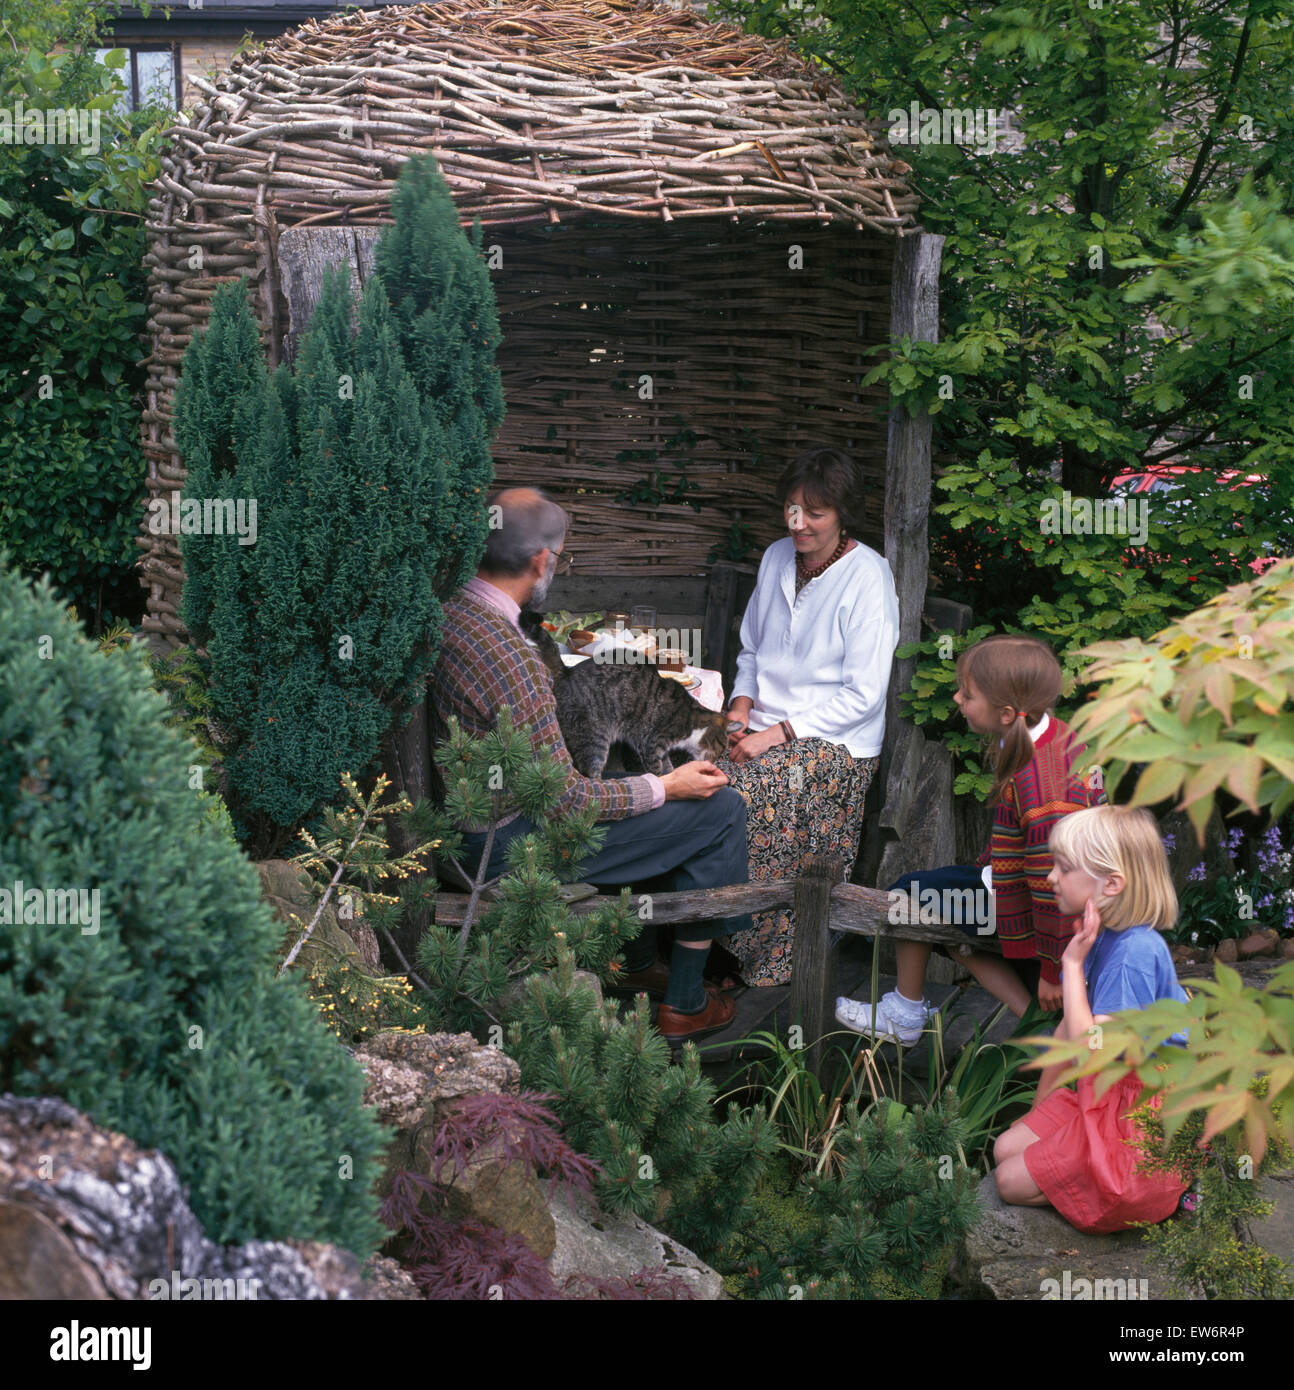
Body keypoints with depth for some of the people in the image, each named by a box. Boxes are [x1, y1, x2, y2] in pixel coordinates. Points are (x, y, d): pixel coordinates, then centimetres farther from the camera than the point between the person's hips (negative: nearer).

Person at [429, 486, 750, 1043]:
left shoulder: (445, 614, -5)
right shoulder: (510, 659, -32)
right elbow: (564, 799, -24)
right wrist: (665, 787, -12)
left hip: (461, 824, 9)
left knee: (625, 769, 31)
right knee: (721, 809, -2)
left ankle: (636, 960, 40)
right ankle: (684, 1003, 10)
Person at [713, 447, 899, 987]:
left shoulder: (868, 577, -11)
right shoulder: (777, 558, 10)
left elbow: (863, 695, -14)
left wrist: (778, 733, -18)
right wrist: (742, 704, 2)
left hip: (836, 741, -6)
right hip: (765, 726, 6)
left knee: (744, 796, -30)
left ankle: (765, 970, -15)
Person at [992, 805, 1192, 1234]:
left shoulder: (1135, 953, -27)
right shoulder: (1099, 937, 3)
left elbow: (1090, 1050, -30)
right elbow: (1069, 1028, 13)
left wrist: (1073, 965, -25)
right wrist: (1039, 1110, 17)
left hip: (1141, 1113, -9)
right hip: (1103, 1094, 9)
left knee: (1013, 1182, -7)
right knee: (1005, 1149, 9)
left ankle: (1165, 1184, -2)